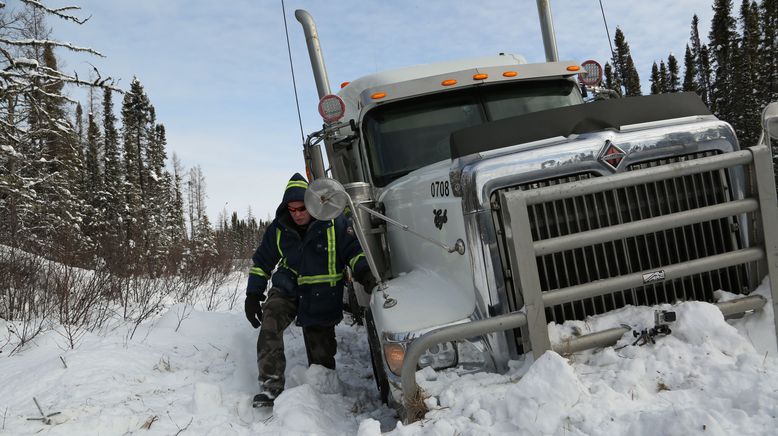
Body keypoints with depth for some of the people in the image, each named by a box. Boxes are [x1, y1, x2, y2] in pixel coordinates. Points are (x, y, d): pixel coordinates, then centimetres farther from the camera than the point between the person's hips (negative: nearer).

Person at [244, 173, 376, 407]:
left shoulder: (334, 223, -12)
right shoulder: (278, 229, -3)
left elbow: (354, 250, -6)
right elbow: (261, 262, 7)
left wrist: (364, 273, -24)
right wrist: (253, 294, 3)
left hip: (322, 298, -1)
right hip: (289, 289, 2)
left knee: (321, 356, 5)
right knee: (270, 322, -27)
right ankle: (270, 385, -22)